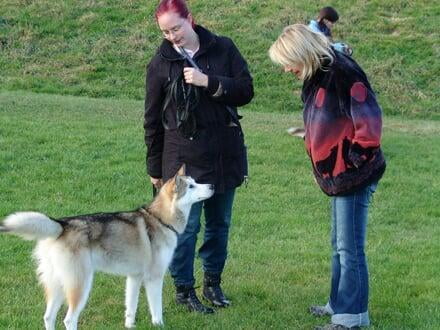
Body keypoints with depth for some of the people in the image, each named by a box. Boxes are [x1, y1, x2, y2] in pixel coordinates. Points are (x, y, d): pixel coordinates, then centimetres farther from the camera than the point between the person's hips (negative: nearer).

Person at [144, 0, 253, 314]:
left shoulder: (223, 49, 0)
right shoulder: (161, 63, -1)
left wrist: (209, 82, -19)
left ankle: (213, 282, 27)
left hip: (225, 155, 2)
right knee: (186, 226, 0)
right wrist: (155, 168, 5)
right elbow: (153, 119, 3)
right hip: (183, 158, -2)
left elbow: (246, 91, -4)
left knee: (220, 223, 12)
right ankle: (184, 289, 14)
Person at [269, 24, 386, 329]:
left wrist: (361, 156, -18)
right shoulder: (317, 76, 10)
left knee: (350, 248, -2)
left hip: (354, 177, -10)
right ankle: (340, 303, 33)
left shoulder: (342, 72, -19)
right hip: (337, 176, 10)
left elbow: (369, 117, -25)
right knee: (340, 246, 20)